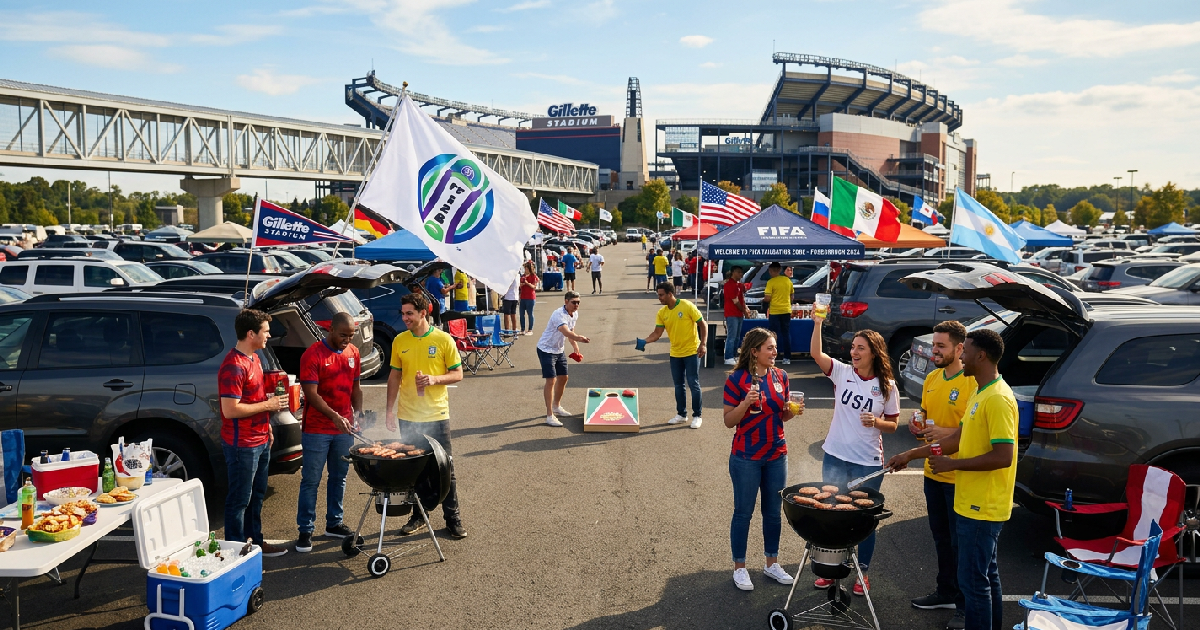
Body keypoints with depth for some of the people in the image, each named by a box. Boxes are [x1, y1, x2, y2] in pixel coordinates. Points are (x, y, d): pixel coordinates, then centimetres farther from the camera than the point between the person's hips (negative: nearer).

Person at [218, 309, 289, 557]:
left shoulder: (253, 358, 10)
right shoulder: (234, 366, -22)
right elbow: (230, 410, -26)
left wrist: (266, 426, 17)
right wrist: (267, 405, -19)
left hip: (260, 441, 10)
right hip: (242, 445, -10)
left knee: (256, 495, 19)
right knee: (239, 499, 2)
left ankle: (255, 541, 32)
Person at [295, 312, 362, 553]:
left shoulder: (353, 353, 7)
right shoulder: (313, 355, -13)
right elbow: (311, 394, -18)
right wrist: (334, 416, -29)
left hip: (344, 428, 6)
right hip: (317, 430, -6)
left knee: (339, 477, 14)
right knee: (311, 481, 1)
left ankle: (334, 524, 26)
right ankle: (305, 531, 8)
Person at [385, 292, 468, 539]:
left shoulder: (443, 340, -5)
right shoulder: (399, 341, 4)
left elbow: (458, 374, -2)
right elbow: (394, 377, 11)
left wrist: (434, 379, -19)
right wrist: (390, 409, 7)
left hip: (437, 415, -3)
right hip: (407, 416, 3)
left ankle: (453, 518, 13)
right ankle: (418, 517, 24)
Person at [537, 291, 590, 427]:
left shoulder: (575, 314, 0)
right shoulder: (559, 315, -29)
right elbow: (566, 332, -46)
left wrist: (575, 347, 8)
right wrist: (579, 338, -64)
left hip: (559, 350, 9)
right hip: (546, 350, -9)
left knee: (563, 378, 16)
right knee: (551, 380, -14)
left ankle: (556, 406, 38)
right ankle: (550, 415, -8)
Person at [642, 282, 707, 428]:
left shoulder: (687, 306, -14)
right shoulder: (662, 313, 1)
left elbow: (702, 324, -10)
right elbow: (657, 333, -2)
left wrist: (703, 344, -19)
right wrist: (644, 341, -19)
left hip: (691, 352, -5)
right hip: (675, 354, 5)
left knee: (693, 384, -2)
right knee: (678, 385, 12)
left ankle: (697, 416, 9)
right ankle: (681, 414, 25)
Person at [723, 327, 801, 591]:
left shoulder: (780, 376, 3)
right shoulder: (737, 379, -12)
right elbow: (729, 421, -10)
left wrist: (793, 410, -8)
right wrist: (746, 403, -26)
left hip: (776, 455, 5)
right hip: (746, 458, -5)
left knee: (773, 512, 15)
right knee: (743, 512, 6)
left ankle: (772, 563, 30)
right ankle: (739, 568, 20)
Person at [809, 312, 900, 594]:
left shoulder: (887, 387, -5)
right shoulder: (842, 372, -3)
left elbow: (893, 425, 1)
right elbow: (816, 354, -18)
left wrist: (877, 422, -20)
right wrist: (818, 323, -30)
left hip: (869, 463, -2)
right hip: (835, 457, 2)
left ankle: (863, 573, 26)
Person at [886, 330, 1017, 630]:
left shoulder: (998, 399, -21)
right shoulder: (980, 393, 12)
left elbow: (1003, 456, -26)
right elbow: (958, 438, 17)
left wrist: (952, 464, -20)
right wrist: (912, 454, 15)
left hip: (983, 506, -10)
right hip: (973, 502, 10)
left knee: (974, 580, -3)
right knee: (986, 574, 19)